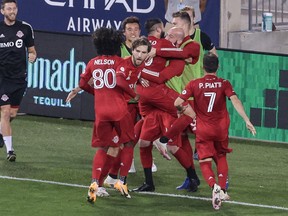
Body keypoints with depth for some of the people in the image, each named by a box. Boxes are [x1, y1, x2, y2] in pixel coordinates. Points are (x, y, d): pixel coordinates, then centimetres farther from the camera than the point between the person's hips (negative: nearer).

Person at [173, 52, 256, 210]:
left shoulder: (194, 84, -6)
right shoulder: (224, 84, -5)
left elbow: (177, 103, -12)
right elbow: (235, 101, -18)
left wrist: (184, 109, 10)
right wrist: (247, 120, -22)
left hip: (203, 130, -2)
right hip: (221, 129, 2)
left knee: (205, 163, 1)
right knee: (221, 158, 23)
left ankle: (214, 185, -28)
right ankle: (222, 189, 10)